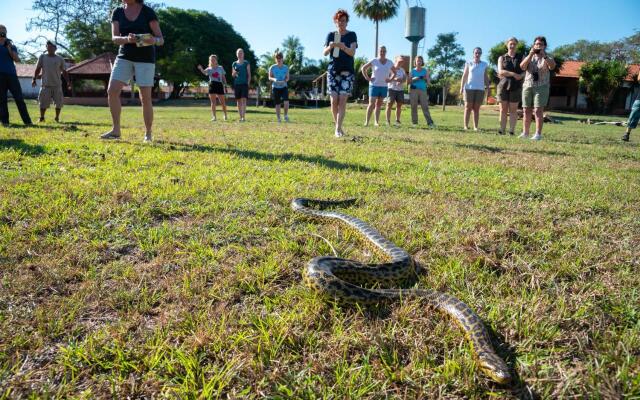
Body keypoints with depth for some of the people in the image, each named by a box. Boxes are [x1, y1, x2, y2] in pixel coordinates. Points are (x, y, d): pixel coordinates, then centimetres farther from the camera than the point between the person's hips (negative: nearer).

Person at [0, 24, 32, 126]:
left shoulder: (11, 45, 15)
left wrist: (9, 48, -6)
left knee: (19, 98, -2)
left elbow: (17, 60, 3)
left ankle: (27, 121, -3)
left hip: (11, 74, 1)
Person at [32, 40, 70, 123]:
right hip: (45, 85, 0)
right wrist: (34, 79, -5)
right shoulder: (42, 57, 8)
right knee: (43, 102, -2)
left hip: (57, 85, 0)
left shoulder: (60, 59, 8)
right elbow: (38, 69, 6)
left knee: (59, 102, -1)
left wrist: (68, 82, 1)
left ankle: (57, 118, 16)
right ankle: (42, 117, 11)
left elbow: (64, 72, 11)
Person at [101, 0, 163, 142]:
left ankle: (148, 134, 6)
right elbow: (114, 38, -4)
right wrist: (127, 39, -26)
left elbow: (161, 40, -6)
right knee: (112, 90, -10)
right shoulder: (118, 12, 5)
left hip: (145, 58, -3)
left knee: (145, 98, -6)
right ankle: (116, 130, -2)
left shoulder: (148, 12, -5)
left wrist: (153, 40, -30)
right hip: (124, 57, 4)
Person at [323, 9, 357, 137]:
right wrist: (330, 46, -18)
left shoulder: (352, 35, 5)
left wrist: (343, 47, -28)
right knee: (334, 100, -7)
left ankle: (338, 129, -14)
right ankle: (337, 126, 11)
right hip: (333, 70, 1)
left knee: (342, 100, -12)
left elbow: (352, 53, -8)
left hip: (347, 71, -1)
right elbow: (324, 53, 4)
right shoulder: (331, 35, 10)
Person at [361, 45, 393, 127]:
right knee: (371, 104, -10)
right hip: (374, 85, -4)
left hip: (384, 86, 4)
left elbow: (395, 72, 18)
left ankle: (377, 122, 13)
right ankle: (367, 122, -6)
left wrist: (390, 79, 3)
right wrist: (367, 78, -8)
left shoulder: (389, 63, 6)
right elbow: (363, 68, -1)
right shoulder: (374, 61, -4)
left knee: (379, 105, 9)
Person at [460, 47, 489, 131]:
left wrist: (487, 87, 3)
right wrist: (462, 87, -4)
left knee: (476, 108, 1)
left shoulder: (484, 64, 10)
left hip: (480, 89, 1)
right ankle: (466, 126, -3)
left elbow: (486, 77, 12)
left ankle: (475, 127, 0)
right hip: (469, 88, -1)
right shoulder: (469, 63, 6)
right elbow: (464, 76, 5)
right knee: (468, 107, -3)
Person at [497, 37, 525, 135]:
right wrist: (513, 74, -15)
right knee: (503, 109, 0)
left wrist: (520, 76, -15)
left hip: (516, 87, 0)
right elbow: (500, 71, -3)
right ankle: (502, 131, 1)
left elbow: (525, 71, 6)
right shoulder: (502, 58, 12)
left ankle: (512, 131, -2)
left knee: (513, 110, -2)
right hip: (503, 86, 0)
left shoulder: (521, 58, 12)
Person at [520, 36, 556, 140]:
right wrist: (530, 54, -12)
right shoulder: (529, 57, 16)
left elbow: (552, 66, -12)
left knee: (538, 110, -10)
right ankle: (525, 132, 7)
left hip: (541, 86, -3)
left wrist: (544, 55, -18)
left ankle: (538, 134, -11)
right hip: (528, 86, 3)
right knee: (527, 110, 3)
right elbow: (522, 66, -3)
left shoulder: (547, 58, 9)